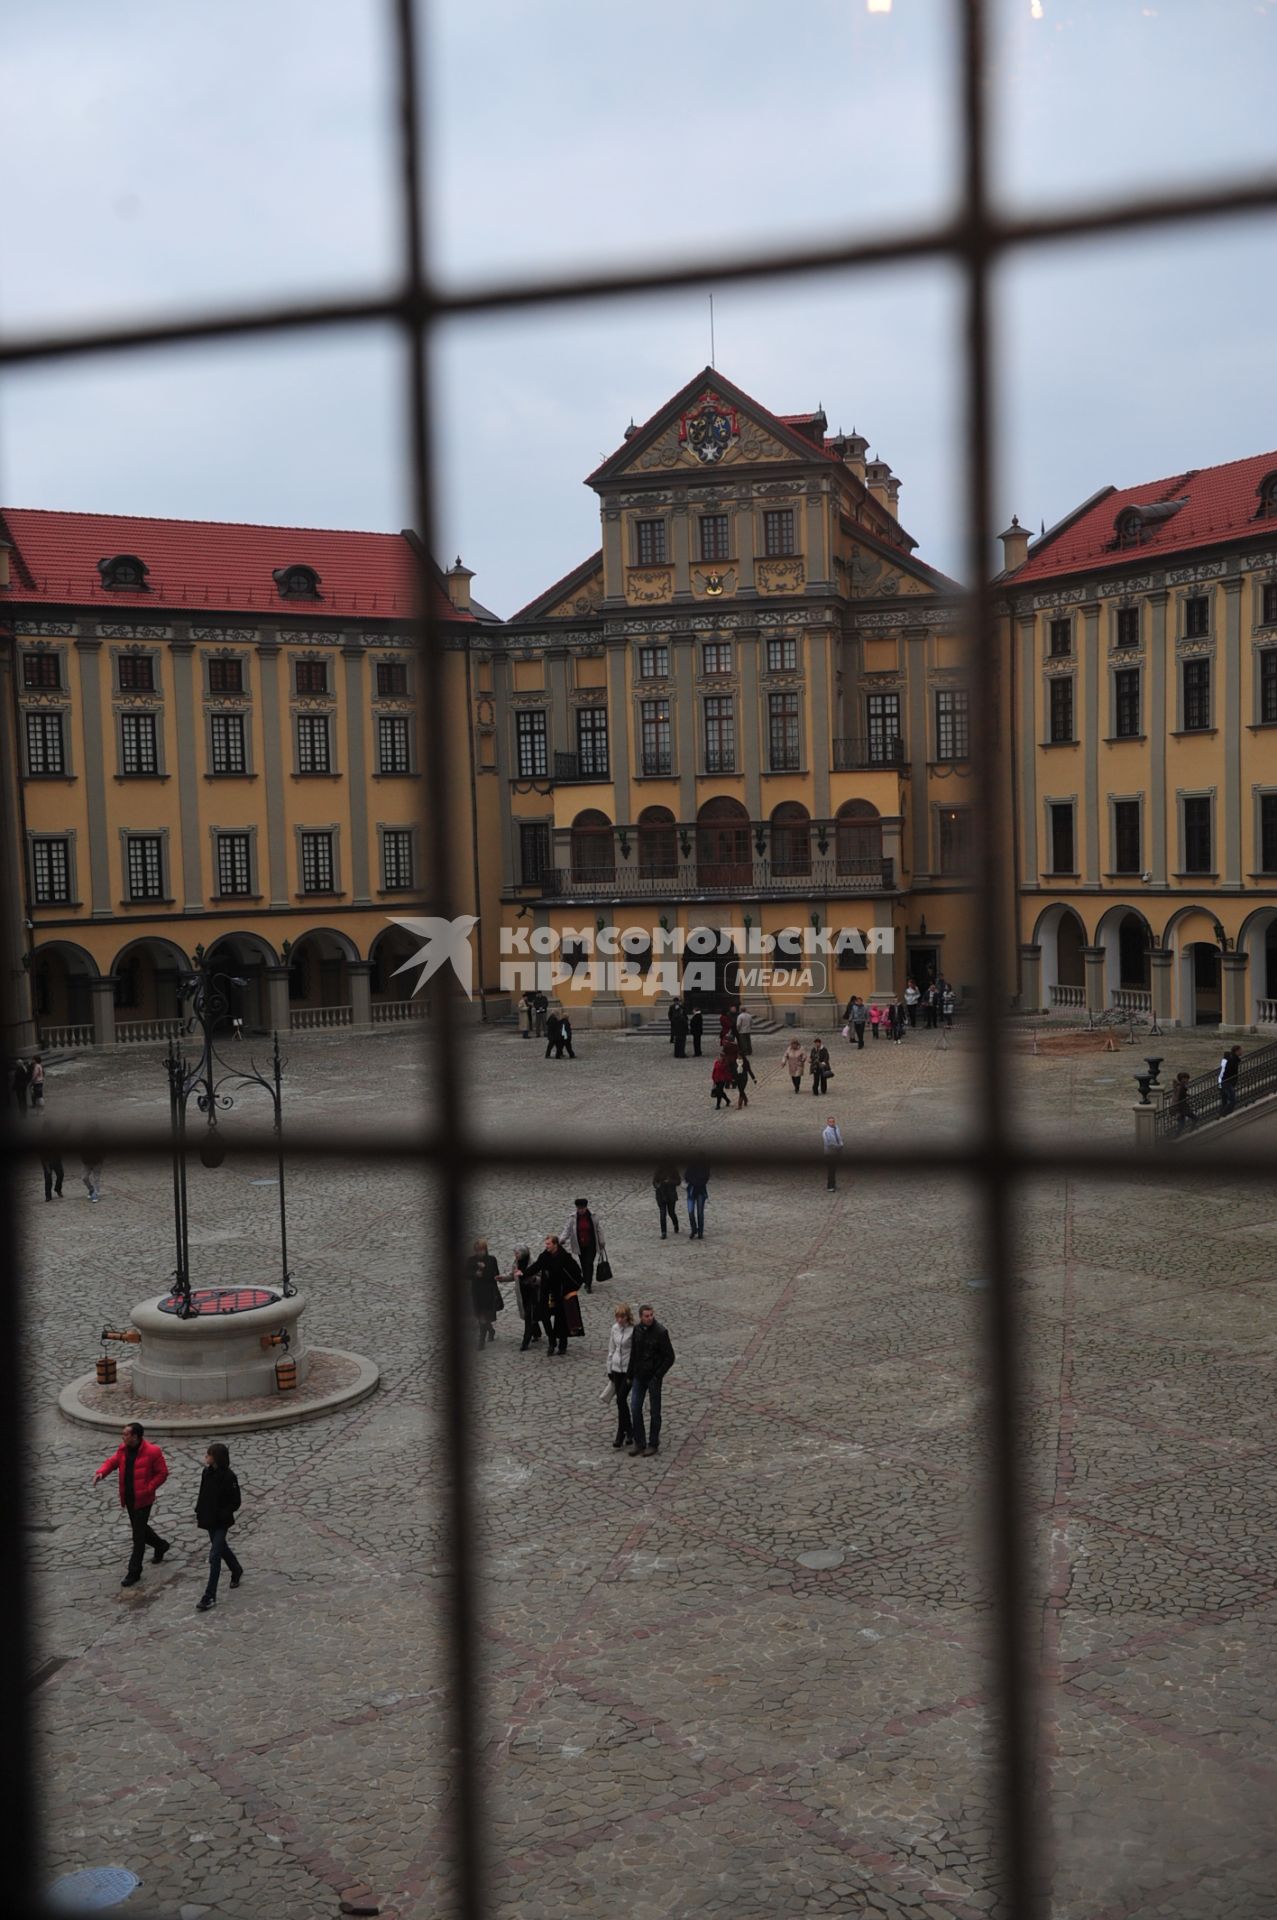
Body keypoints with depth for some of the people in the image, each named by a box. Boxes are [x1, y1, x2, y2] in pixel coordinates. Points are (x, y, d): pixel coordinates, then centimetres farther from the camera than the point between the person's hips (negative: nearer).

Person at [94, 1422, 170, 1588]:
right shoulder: (123, 1449, 1)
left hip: (142, 1499, -7)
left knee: (138, 1536, -2)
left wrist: (149, 1488, -19)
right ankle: (160, 1546, 47)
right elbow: (113, 1461, 9)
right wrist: (101, 1472, -12)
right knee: (139, 1528, 22)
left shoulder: (152, 1451, -19)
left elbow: (163, 1473, -12)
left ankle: (134, 1572, 6)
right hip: (128, 1498, 7)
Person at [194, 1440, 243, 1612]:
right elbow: (202, 1495, 11)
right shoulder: (206, 1472, 0)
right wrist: (198, 1513, 7)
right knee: (221, 1548, 24)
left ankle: (210, 1597, -3)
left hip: (221, 1522, -7)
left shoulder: (228, 1477, -20)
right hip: (209, 1520, 7)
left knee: (214, 1556, -8)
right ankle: (237, 1571, 49)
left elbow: (236, 1502, -15)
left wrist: (223, 1515, -21)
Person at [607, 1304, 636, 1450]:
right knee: (621, 1401, 9)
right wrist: (609, 1369, 14)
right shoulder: (615, 1328, 4)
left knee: (621, 1400, -10)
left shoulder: (634, 1331, -15)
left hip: (629, 1370, -6)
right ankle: (629, 1432, 22)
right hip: (616, 1369, 6)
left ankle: (621, 1435, 0)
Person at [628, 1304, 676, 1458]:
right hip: (639, 1376, 5)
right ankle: (639, 1442, 16)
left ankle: (653, 1444, 16)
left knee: (654, 1411, 5)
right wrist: (630, 1375, 10)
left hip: (653, 1377, -5)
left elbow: (670, 1357, -13)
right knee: (635, 1408, 4)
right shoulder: (637, 1330, 1)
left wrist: (658, 1376, -15)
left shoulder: (660, 1332, -15)